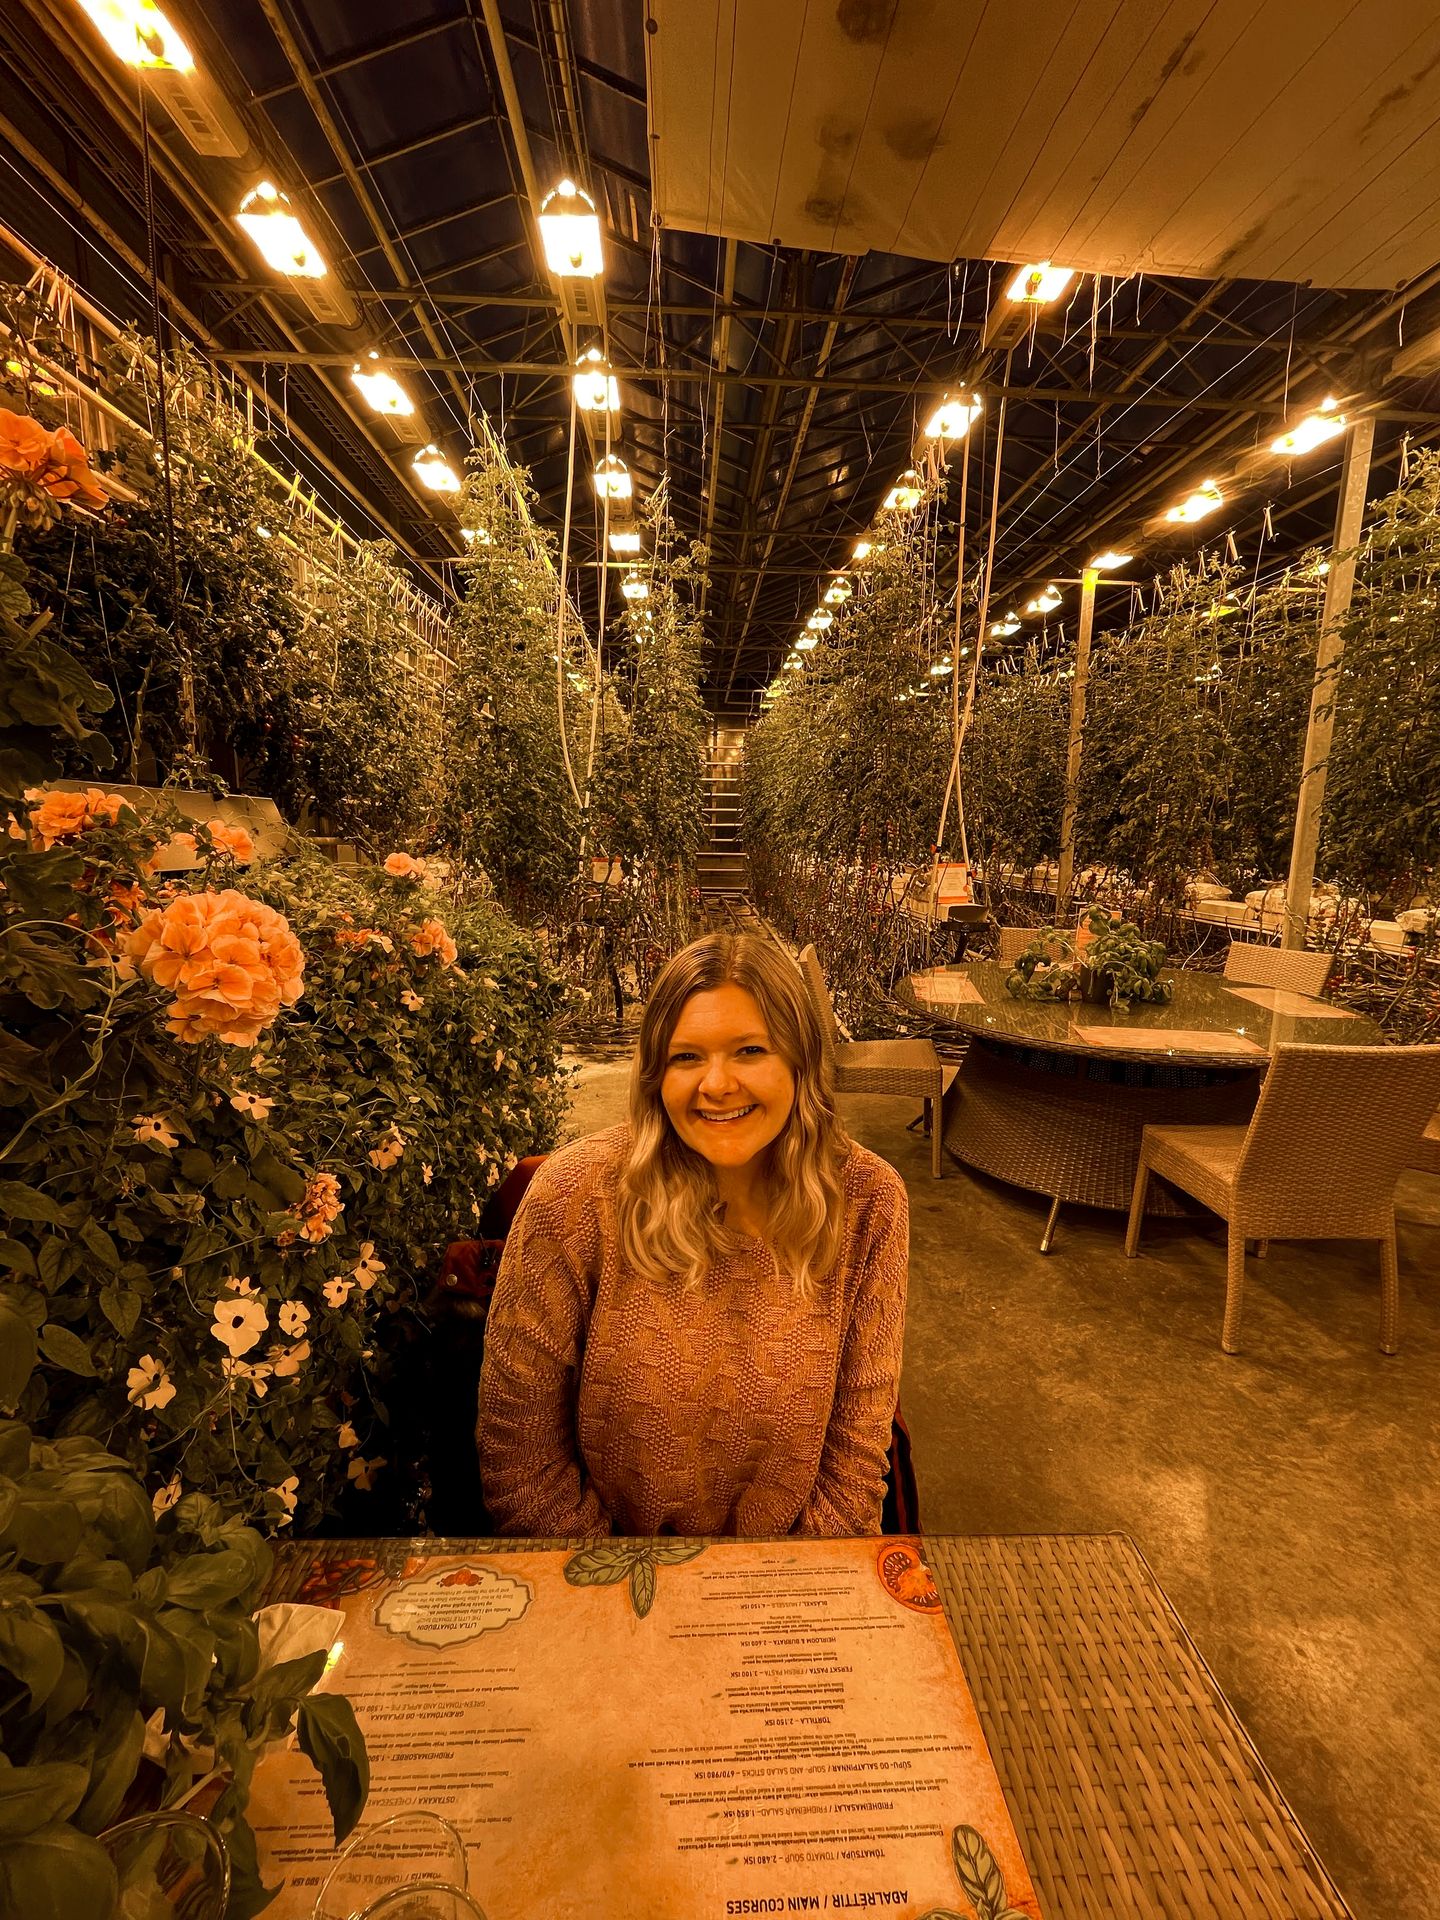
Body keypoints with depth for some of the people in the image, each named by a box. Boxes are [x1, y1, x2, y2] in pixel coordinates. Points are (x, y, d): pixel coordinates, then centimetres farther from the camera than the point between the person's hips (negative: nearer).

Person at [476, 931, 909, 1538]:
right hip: (617, 1530, -1)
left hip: (792, 1541, 2)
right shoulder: (575, 1195, -17)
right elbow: (519, 1455, -10)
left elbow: (857, 1443, -5)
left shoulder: (867, 1199, -12)